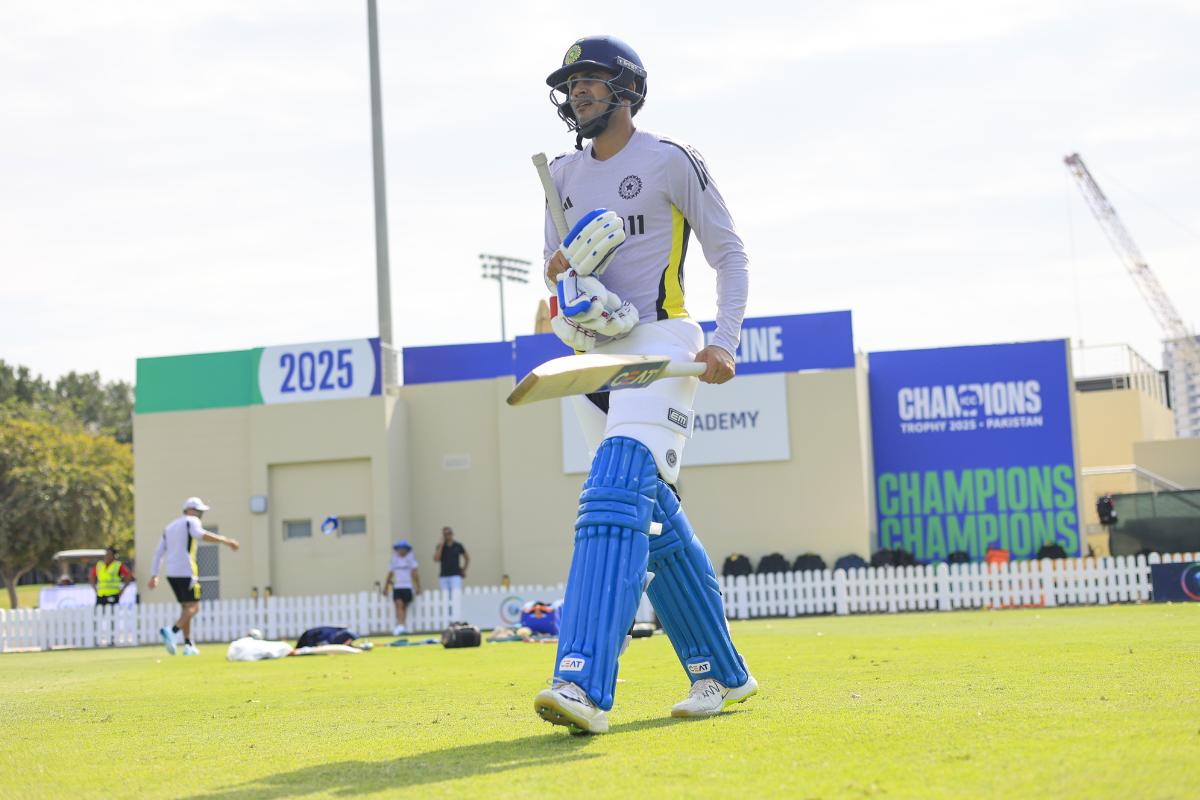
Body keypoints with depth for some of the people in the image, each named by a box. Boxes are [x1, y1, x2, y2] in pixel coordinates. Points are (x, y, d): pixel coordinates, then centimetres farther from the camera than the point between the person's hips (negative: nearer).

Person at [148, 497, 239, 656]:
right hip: (187, 572, -8)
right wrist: (224, 540, -26)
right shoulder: (191, 521, 0)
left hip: (171, 573, 8)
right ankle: (171, 631, -29)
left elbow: (159, 552, 19)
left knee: (185, 607, 14)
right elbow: (200, 535, -22)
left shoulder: (170, 526, 22)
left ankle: (188, 645, 9)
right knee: (193, 607, -8)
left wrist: (154, 575, 19)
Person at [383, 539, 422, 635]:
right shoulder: (394, 559, 10)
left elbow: (415, 573, 1)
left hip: (408, 587, -1)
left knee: (404, 606, 2)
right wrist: (386, 588, 16)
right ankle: (400, 626, -20)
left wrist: (418, 587, -5)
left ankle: (401, 627, 10)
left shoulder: (410, 558, 3)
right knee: (399, 605, -13)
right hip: (397, 587, 1)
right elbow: (390, 574, 15)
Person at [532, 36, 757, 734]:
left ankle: (586, 686, -36)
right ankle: (721, 673, 21)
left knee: (616, 497, -24)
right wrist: (560, 267, -2)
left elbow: (730, 253, 0)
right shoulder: (565, 175, 17)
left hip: (658, 344, -7)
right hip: (592, 355, 7)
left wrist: (725, 342, -12)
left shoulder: (671, 162, -1)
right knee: (655, 521, 9)